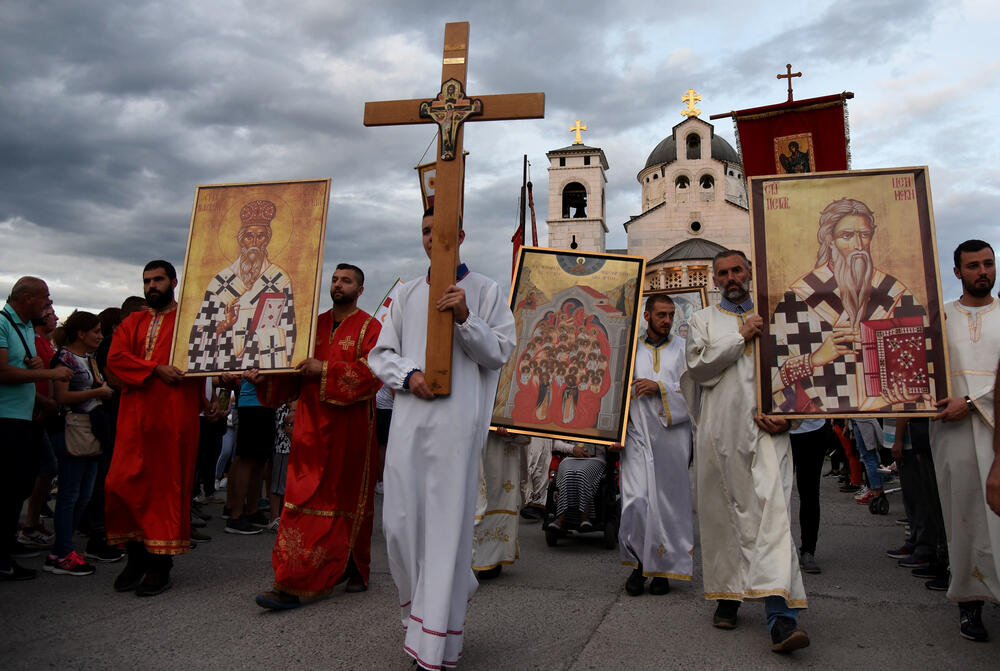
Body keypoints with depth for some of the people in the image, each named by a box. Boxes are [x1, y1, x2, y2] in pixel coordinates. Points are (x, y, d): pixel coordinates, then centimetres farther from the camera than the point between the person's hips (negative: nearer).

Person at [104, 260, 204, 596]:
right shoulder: (132, 323, 17)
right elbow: (115, 357, 2)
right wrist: (155, 369, -13)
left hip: (173, 416, -4)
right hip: (135, 416, 4)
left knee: (167, 486, -1)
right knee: (123, 484, 1)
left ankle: (161, 564, 7)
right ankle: (137, 556, 17)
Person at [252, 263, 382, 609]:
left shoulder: (370, 328, 0)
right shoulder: (314, 325, 15)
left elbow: (371, 373, -14)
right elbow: (294, 371, 15)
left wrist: (325, 369, -20)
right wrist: (265, 378, -3)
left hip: (350, 429, -3)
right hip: (312, 428, 4)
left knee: (349, 499, 7)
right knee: (304, 501, -1)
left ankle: (354, 569, 25)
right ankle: (291, 585, 1)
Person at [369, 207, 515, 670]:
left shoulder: (484, 291, 8)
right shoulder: (408, 293, 18)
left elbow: (500, 353, 3)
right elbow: (380, 354, 16)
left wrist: (465, 317, -13)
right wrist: (408, 375, -5)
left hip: (457, 423, -4)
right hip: (408, 420, 4)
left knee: (446, 526, -4)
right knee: (400, 523, 5)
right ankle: (425, 603, 34)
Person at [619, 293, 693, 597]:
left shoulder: (684, 349, 8)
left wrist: (660, 387, -13)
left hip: (672, 435, 0)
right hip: (638, 434, 0)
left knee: (669, 501, 3)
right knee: (636, 500, -7)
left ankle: (664, 569, 16)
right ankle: (638, 562, 11)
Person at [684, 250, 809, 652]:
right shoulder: (702, 321, 14)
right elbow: (699, 367, -2)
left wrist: (786, 415, -2)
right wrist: (741, 337, -6)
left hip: (766, 429, 0)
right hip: (721, 430, 1)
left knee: (773, 512, -12)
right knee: (723, 513, 6)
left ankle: (781, 616, -16)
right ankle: (728, 596, 21)